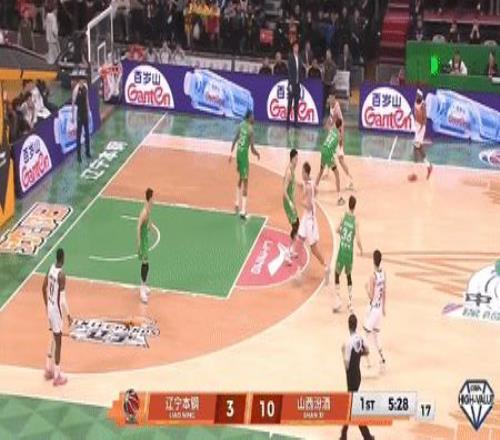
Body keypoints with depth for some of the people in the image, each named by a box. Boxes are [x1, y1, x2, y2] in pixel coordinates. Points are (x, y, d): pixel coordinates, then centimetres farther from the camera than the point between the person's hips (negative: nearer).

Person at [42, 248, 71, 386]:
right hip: (57, 309, -8)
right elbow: (62, 297, -24)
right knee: (58, 342, 0)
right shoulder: (61, 274, -24)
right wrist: (68, 314, -15)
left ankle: (49, 370, 31)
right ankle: (57, 377, 7)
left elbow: (44, 288, 12)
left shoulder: (51, 268, 1)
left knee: (53, 339, 22)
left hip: (50, 308, 8)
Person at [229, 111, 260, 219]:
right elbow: (252, 148, -13)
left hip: (238, 152, 7)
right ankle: (243, 210, -7)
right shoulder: (251, 129, -15)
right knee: (245, 181, -3)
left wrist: (231, 152, 18)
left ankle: (237, 203, 33)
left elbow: (235, 139, 11)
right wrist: (257, 154, 7)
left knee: (241, 178, 25)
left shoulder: (241, 125, 5)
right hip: (244, 154, -7)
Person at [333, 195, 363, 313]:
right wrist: (361, 250, 7)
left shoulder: (344, 216, -6)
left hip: (342, 250, -1)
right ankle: (350, 302, 18)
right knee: (349, 276, 21)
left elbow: (337, 230, 1)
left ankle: (339, 300, -1)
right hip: (350, 251, 1)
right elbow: (358, 240, -12)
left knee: (337, 275, 12)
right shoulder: (356, 222, -6)